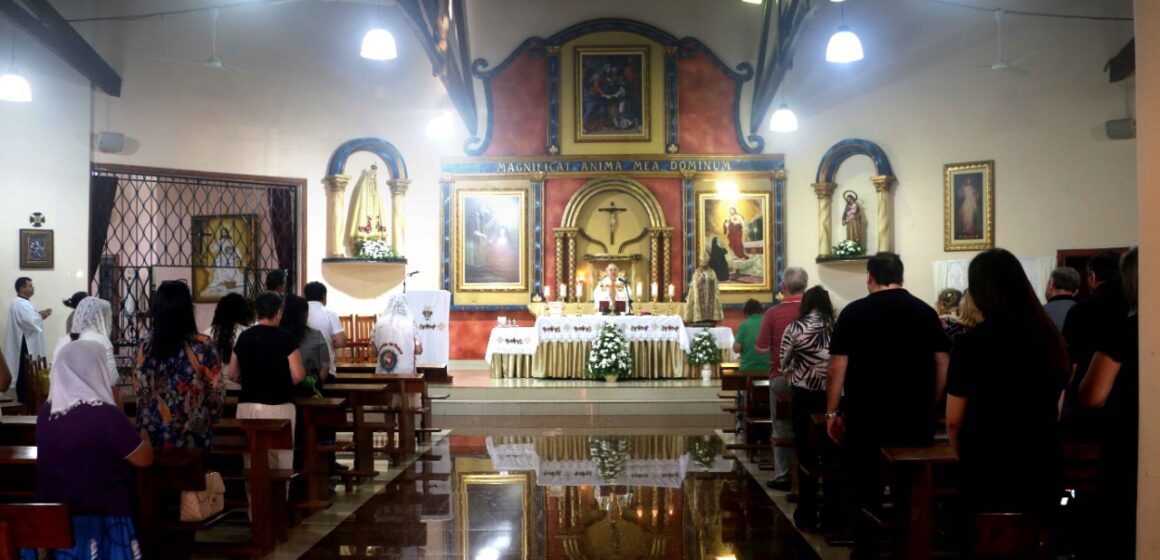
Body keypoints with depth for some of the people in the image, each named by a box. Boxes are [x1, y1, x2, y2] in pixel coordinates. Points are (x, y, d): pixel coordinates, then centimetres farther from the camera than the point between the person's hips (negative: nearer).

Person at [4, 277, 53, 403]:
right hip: (24, 344, -11)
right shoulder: (19, 304, -19)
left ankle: (25, 399, 21)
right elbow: (31, 322, -27)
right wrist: (41, 316, -9)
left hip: (28, 343, 11)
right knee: (26, 374, -5)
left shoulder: (23, 303, 15)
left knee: (27, 374, 15)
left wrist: (39, 315, 5)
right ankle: (25, 400, -1)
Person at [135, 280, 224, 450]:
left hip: (154, 435, 3)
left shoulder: (145, 347, -4)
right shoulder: (203, 346, -14)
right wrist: (209, 420, 10)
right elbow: (216, 393, -9)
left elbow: (140, 391, 3)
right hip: (193, 437, -3)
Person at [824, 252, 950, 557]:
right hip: (917, 421, 3)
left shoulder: (854, 312, -6)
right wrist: (928, 407, 13)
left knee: (865, 494, 10)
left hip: (866, 420, -2)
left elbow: (838, 367, -8)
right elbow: (942, 364, 3)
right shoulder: (926, 311, 2)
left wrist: (833, 413, 0)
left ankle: (866, 548, 16)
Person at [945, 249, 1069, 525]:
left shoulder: (971, 343, -14)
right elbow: (1056, 413, 13)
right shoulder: (1050, 338, 1)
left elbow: (954, 422, -7)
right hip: (1044, 471, 4)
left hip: (988, 475, -4)